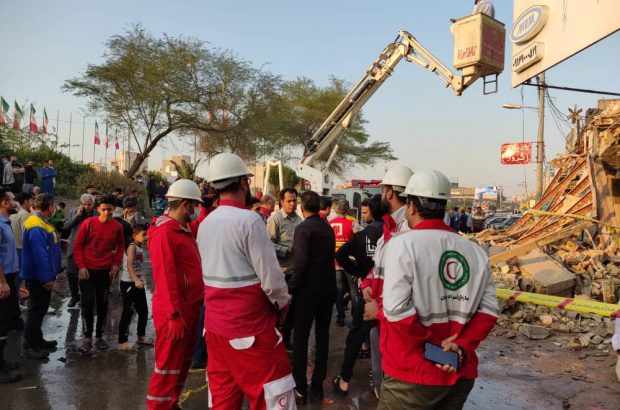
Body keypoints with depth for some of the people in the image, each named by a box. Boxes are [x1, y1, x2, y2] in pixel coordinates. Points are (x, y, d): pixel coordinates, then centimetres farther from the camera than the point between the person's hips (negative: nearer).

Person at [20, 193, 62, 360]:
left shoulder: (40, 222, 10)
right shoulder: (37, 227, -25)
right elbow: (40, 255, -27)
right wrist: (47, 278, -25)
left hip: (40, 276, 11)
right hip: (39, 277, -11)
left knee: (40, 309, 19)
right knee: (37, 310, -1)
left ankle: (37, 340, 31)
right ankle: (29, 346, 9)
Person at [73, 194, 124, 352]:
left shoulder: (117, 227, -2)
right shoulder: (88, 223, -8)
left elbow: (120, 247, 11)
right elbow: (78, 246, -3)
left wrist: (116, 264, 0)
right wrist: (81, 266, -10)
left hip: (105, 271, 2)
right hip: (87, 269, -2)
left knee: (102, 304, 9)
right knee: (88, 302, -3)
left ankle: (99, 336, 21)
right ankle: (87, 337, 9)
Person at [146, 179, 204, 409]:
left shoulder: (184, 230, 11)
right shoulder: (164, 233, -19)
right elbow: (165, 277, -23)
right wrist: (174, 315, -23)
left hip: (189, 308, 10)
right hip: (174, 312, -10)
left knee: (183, 362, 21)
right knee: (169, 366, 3)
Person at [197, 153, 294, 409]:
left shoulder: (205, 224, 6)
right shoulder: (248, 220, -17)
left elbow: (212, 271, 12)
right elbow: (270, 274, -18)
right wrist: (283, 302, -1)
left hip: (215, 322, 8)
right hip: (249, 324, -8)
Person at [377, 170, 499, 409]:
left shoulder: (402, 244, -14)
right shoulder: (475, 251, 3)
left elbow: (396, 309, -21)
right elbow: (489, 309, -2)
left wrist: (431, 341, -9)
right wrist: (462, 346, -7)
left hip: (412, 373, -5)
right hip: (460, 372, 5)